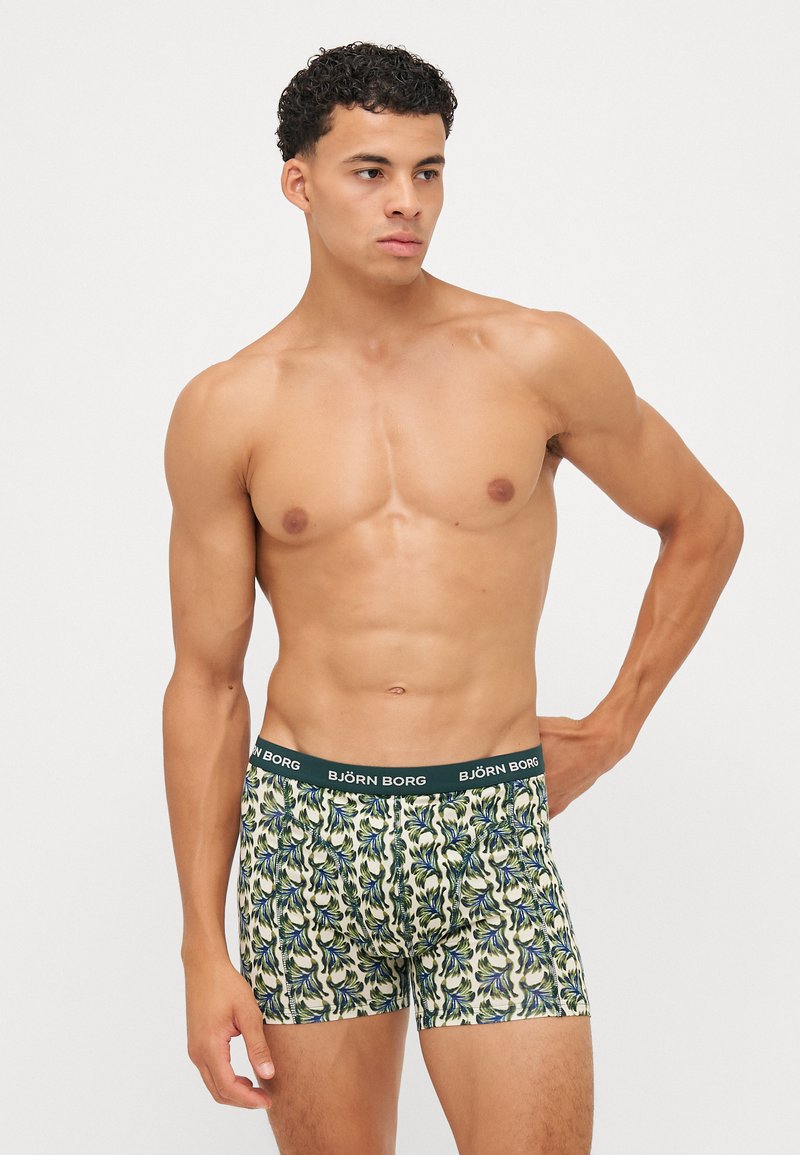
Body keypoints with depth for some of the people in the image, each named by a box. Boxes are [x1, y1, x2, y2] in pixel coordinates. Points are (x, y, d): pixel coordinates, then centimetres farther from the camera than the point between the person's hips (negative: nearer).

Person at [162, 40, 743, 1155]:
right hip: (306, 834, 1)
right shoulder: (226, 412, 1)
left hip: (493, 833, 0)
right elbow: (206, 684, 5)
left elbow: (705, 525, 15)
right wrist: (205, 948, 2)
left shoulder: (541, 360, 0)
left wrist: (614, 726, 12)